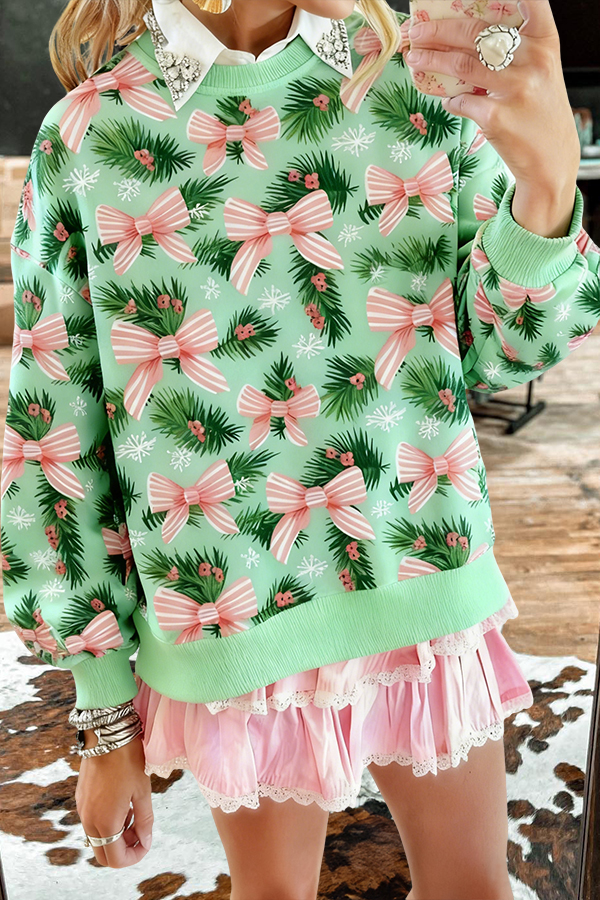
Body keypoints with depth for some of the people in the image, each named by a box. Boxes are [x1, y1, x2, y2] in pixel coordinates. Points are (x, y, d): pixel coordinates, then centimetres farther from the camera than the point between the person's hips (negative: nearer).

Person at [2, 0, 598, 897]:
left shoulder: (422, 87, -1)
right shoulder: (83, 137, -7)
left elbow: (504, 346, -1)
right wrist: (106, 719, -1)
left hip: (427, 584, 2)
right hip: (236, 617, -1)